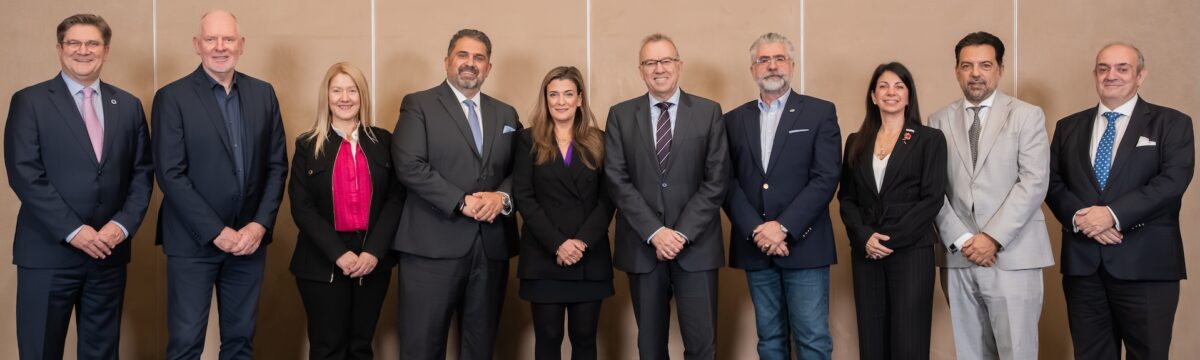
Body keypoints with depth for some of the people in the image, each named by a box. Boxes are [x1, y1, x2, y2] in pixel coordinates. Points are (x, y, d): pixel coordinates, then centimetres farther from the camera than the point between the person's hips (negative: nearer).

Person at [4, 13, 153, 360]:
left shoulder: (128, 105, 10)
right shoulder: (29, 101, -1)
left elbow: (143, 172, 8)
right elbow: (24, 174, -9)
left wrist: (123, 224, -8)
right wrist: (72, 231, -16)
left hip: (109, 251, 3)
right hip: (48, 252, -3)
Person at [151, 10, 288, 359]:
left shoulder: (263, 93, 7)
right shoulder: (172, 97, -5)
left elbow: (277, 165, 6)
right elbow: (171, 174, -10)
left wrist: (260, 224, -6)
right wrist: (216, 232, -14)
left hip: (249, 238, 4)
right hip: (193, 242, -3)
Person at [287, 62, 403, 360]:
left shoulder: (383, 141, 6)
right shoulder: (308, 145, 2)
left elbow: (396, 198, 0)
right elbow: (301, 207, -5)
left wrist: (374, 251, -13)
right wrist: (339, 254, -15)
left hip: (373, 261, 2)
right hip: (322, 263, -1)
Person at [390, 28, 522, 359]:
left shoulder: (506, 114, 16)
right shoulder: (418, 105, 2)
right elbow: (409, 167, -11)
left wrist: (503, 197, -10)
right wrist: (462, 202, -17)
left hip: (492, 246, 5)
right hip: (433, 245, -4)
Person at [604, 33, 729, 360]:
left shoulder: (708, 112, 4)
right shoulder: (620, 115, 5)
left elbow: (716, 180, -2)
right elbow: (617, 180, -2)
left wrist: (683, 233, -11)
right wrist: (654, 232, -12)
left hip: (696, 245, -1)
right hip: (642, 246, 1)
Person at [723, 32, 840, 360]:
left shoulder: (820, 112, 3)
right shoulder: (734, 120, 11)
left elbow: (826, 177, -7)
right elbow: (728, 182, 3)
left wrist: (784, 227, -14)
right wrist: (757, 230, -11)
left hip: (804, 245, -3)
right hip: (755, 247, 3)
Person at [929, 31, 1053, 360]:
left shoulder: (1027, 116, 4)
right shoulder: (939, 121, 10)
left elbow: (1034, 183, -6)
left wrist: (993, 237, -13)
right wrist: (960, 239, -7)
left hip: (1012, 257, -2)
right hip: (957, 257, 2)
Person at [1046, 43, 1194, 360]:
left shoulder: (1172, 123, 4)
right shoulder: (1068, 127, 15)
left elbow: (1173, 181, -10)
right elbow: (1053, 182, 7)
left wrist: (1113, 214, -18)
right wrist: (1079, 217, -12)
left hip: (1146, 264, -3)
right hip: (1082, 262, 3)